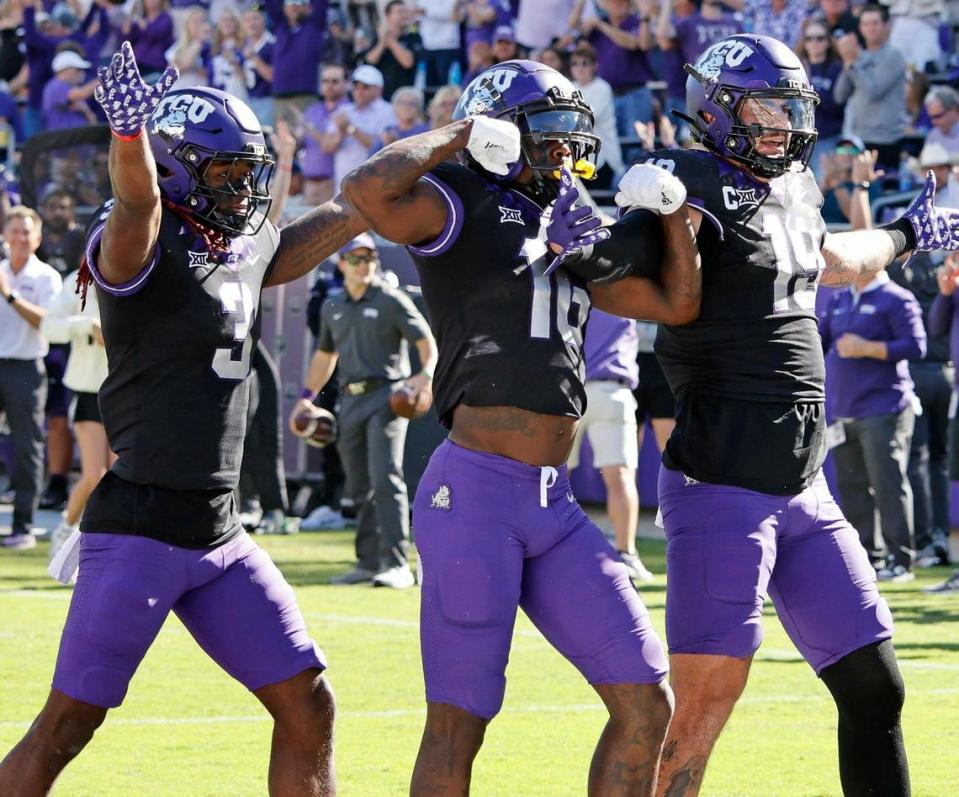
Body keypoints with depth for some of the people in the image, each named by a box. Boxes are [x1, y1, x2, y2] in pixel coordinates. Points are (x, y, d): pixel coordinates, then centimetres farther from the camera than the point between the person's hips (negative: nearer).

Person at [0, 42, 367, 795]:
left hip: (220, 535, 8)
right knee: (66, 728, -4)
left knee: (308, 707, 6)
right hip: (141, 528, -8)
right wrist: (132, 133, -57)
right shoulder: (144, 248, -12)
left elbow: (326, 229, 29)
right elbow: (135, 206, -35)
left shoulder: (245, 252, 11)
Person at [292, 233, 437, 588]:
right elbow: (324, 355, 27)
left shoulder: (392, 301, -2)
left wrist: (426, 375, -21)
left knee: (385, 479, -17)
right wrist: (307, 397, 21)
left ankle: (395, 564, -21)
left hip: (386, 396, -6)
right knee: (360, 487, 8)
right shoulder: (332, 307, 15)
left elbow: (426, 341, -3)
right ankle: (368, 563, 14)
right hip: (350, 400, 6)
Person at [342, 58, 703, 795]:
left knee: (646, 705, 5)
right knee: (458, 726, -3)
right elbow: (368, 190, -23)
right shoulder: (462, 208, -2)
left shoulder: (573, 231, 20)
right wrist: (462, 133, -9)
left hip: (554, 505, 8)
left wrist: (672, 209, 15)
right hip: (475, 491, -7)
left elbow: (678, 303, 28)